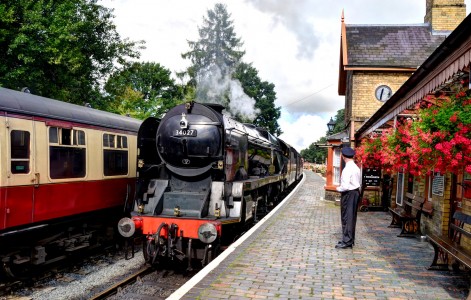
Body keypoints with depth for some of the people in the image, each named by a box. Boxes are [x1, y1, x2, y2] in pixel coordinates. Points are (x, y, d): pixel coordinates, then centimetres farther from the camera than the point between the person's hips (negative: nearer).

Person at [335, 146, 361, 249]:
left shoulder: (347, 169, -21)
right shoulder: (356, 167, 9)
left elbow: (345, 186, -24)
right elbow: (360, 183, 18)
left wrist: (338, 188, -7)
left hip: (349, 194, -9)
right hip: (356, 192, 10)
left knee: (346, 217, -2)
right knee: (352, 217, 16)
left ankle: (346, 241, 3)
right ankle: (350, 239, 26)